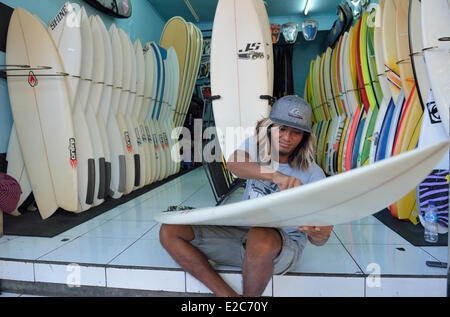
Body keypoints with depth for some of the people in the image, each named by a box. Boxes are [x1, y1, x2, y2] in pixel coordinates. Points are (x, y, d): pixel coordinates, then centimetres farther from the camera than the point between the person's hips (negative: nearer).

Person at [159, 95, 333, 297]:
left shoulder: (312, 174, -7)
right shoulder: (256, 145, 1)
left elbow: (318, 239, -8)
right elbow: (233, 163, -24)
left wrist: (319, 234, -35)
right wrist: (275, 175, -43)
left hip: (284, 243, -3)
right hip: (243, 231, 4)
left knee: (260, 239, -41)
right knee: (169, 231, -10)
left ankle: (250, 296, -10)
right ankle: (227, 295, -12)